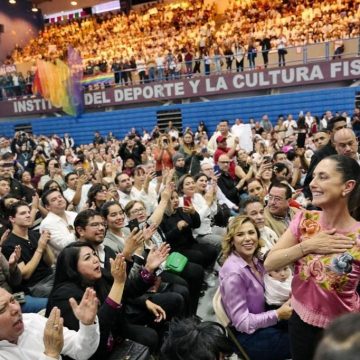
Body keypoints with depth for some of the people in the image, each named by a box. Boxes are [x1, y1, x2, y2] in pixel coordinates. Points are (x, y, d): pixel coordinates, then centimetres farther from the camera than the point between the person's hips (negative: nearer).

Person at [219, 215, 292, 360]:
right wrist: (278, 314, -20)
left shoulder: (254, 260, -1)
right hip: (249, 336, -7)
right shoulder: (233, 272, -26)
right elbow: (242, 322, -22)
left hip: (263, 320, 8)